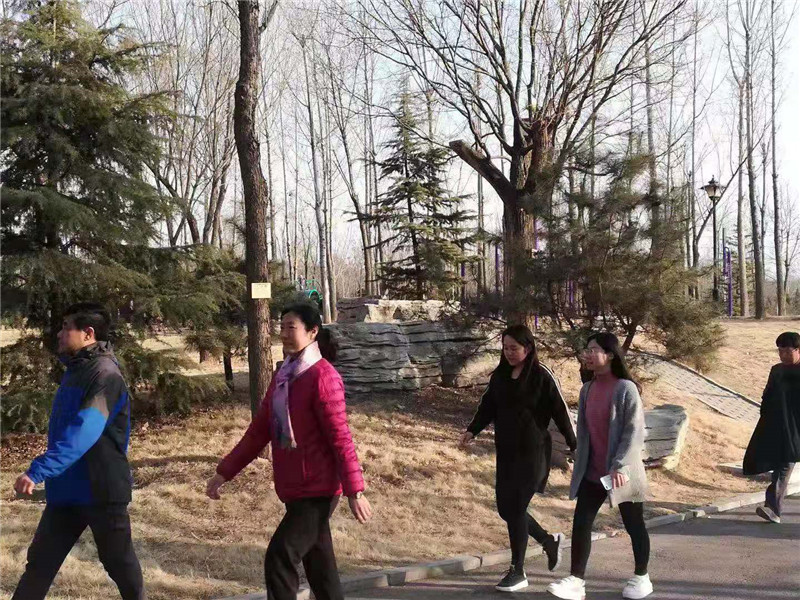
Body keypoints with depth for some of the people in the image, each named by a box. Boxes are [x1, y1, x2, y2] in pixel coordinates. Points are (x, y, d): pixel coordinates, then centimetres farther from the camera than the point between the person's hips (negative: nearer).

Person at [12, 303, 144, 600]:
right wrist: (41, 470, 23)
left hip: (102, 490, -8)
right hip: (66, 489, 8)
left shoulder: (105, 376, -20)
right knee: (40, 562, 7)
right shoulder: (75, 370, 9)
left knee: (118, 561, 8)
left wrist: (38, 470, -41)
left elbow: (82, 433, -33)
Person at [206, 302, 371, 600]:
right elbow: (259, 430, 13)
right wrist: (225, 472, 11)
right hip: (295, 488, 8)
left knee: (279, 559, -10)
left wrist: (354, 491, -18)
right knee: (317, 562, 15)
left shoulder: (323, 377, -15)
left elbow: (340, 438, -17)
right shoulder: (283, 376, 10)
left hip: (317, 490, -8)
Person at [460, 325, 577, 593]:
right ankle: (549, 541, 33)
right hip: (506, 452, 6)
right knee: (506, 508, 9)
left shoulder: (541, 376, -10)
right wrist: (472, 430, -5)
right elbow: (488, 406, 10)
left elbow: (560, 411, -8)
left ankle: (518, 572, 6)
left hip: (532, 452, -6)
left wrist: (575, 445, -6)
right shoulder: (500, 375, 8)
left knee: (515, 508, -7)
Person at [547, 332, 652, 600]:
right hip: (592, 472, 6)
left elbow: (634, 431, -18)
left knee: (633, 525, 10)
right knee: (580, 523, -1)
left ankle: (641, 577, 27)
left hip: (623, 473, -6)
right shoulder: (587, 389, 6)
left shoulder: (625, 389, -14)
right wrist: (580, 464, 12)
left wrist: (620, 466, -24)